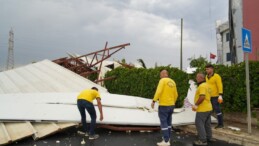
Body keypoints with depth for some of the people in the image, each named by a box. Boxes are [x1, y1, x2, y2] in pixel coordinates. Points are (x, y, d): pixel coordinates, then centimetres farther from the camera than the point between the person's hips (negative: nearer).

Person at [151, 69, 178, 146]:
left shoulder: (162, 80, -11)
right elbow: (176, 95, 17)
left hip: (164, 105, -8)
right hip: (171, 105, 8)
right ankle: (168, 137, 29)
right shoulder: (173, 82, 12)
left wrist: (154, 101, -21)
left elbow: (158, 91, -23)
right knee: (168, 122, 18)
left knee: (163, 122, -4)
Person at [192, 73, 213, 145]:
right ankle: (209, 137, 30)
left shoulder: (202, 86, -19)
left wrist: (196, 104, -20)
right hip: (208, 108, 10)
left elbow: (202, 97, -29)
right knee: (207, 124, 19)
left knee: (199, 124, -5)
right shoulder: (206, 85, 14)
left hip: (202, 109, -10)